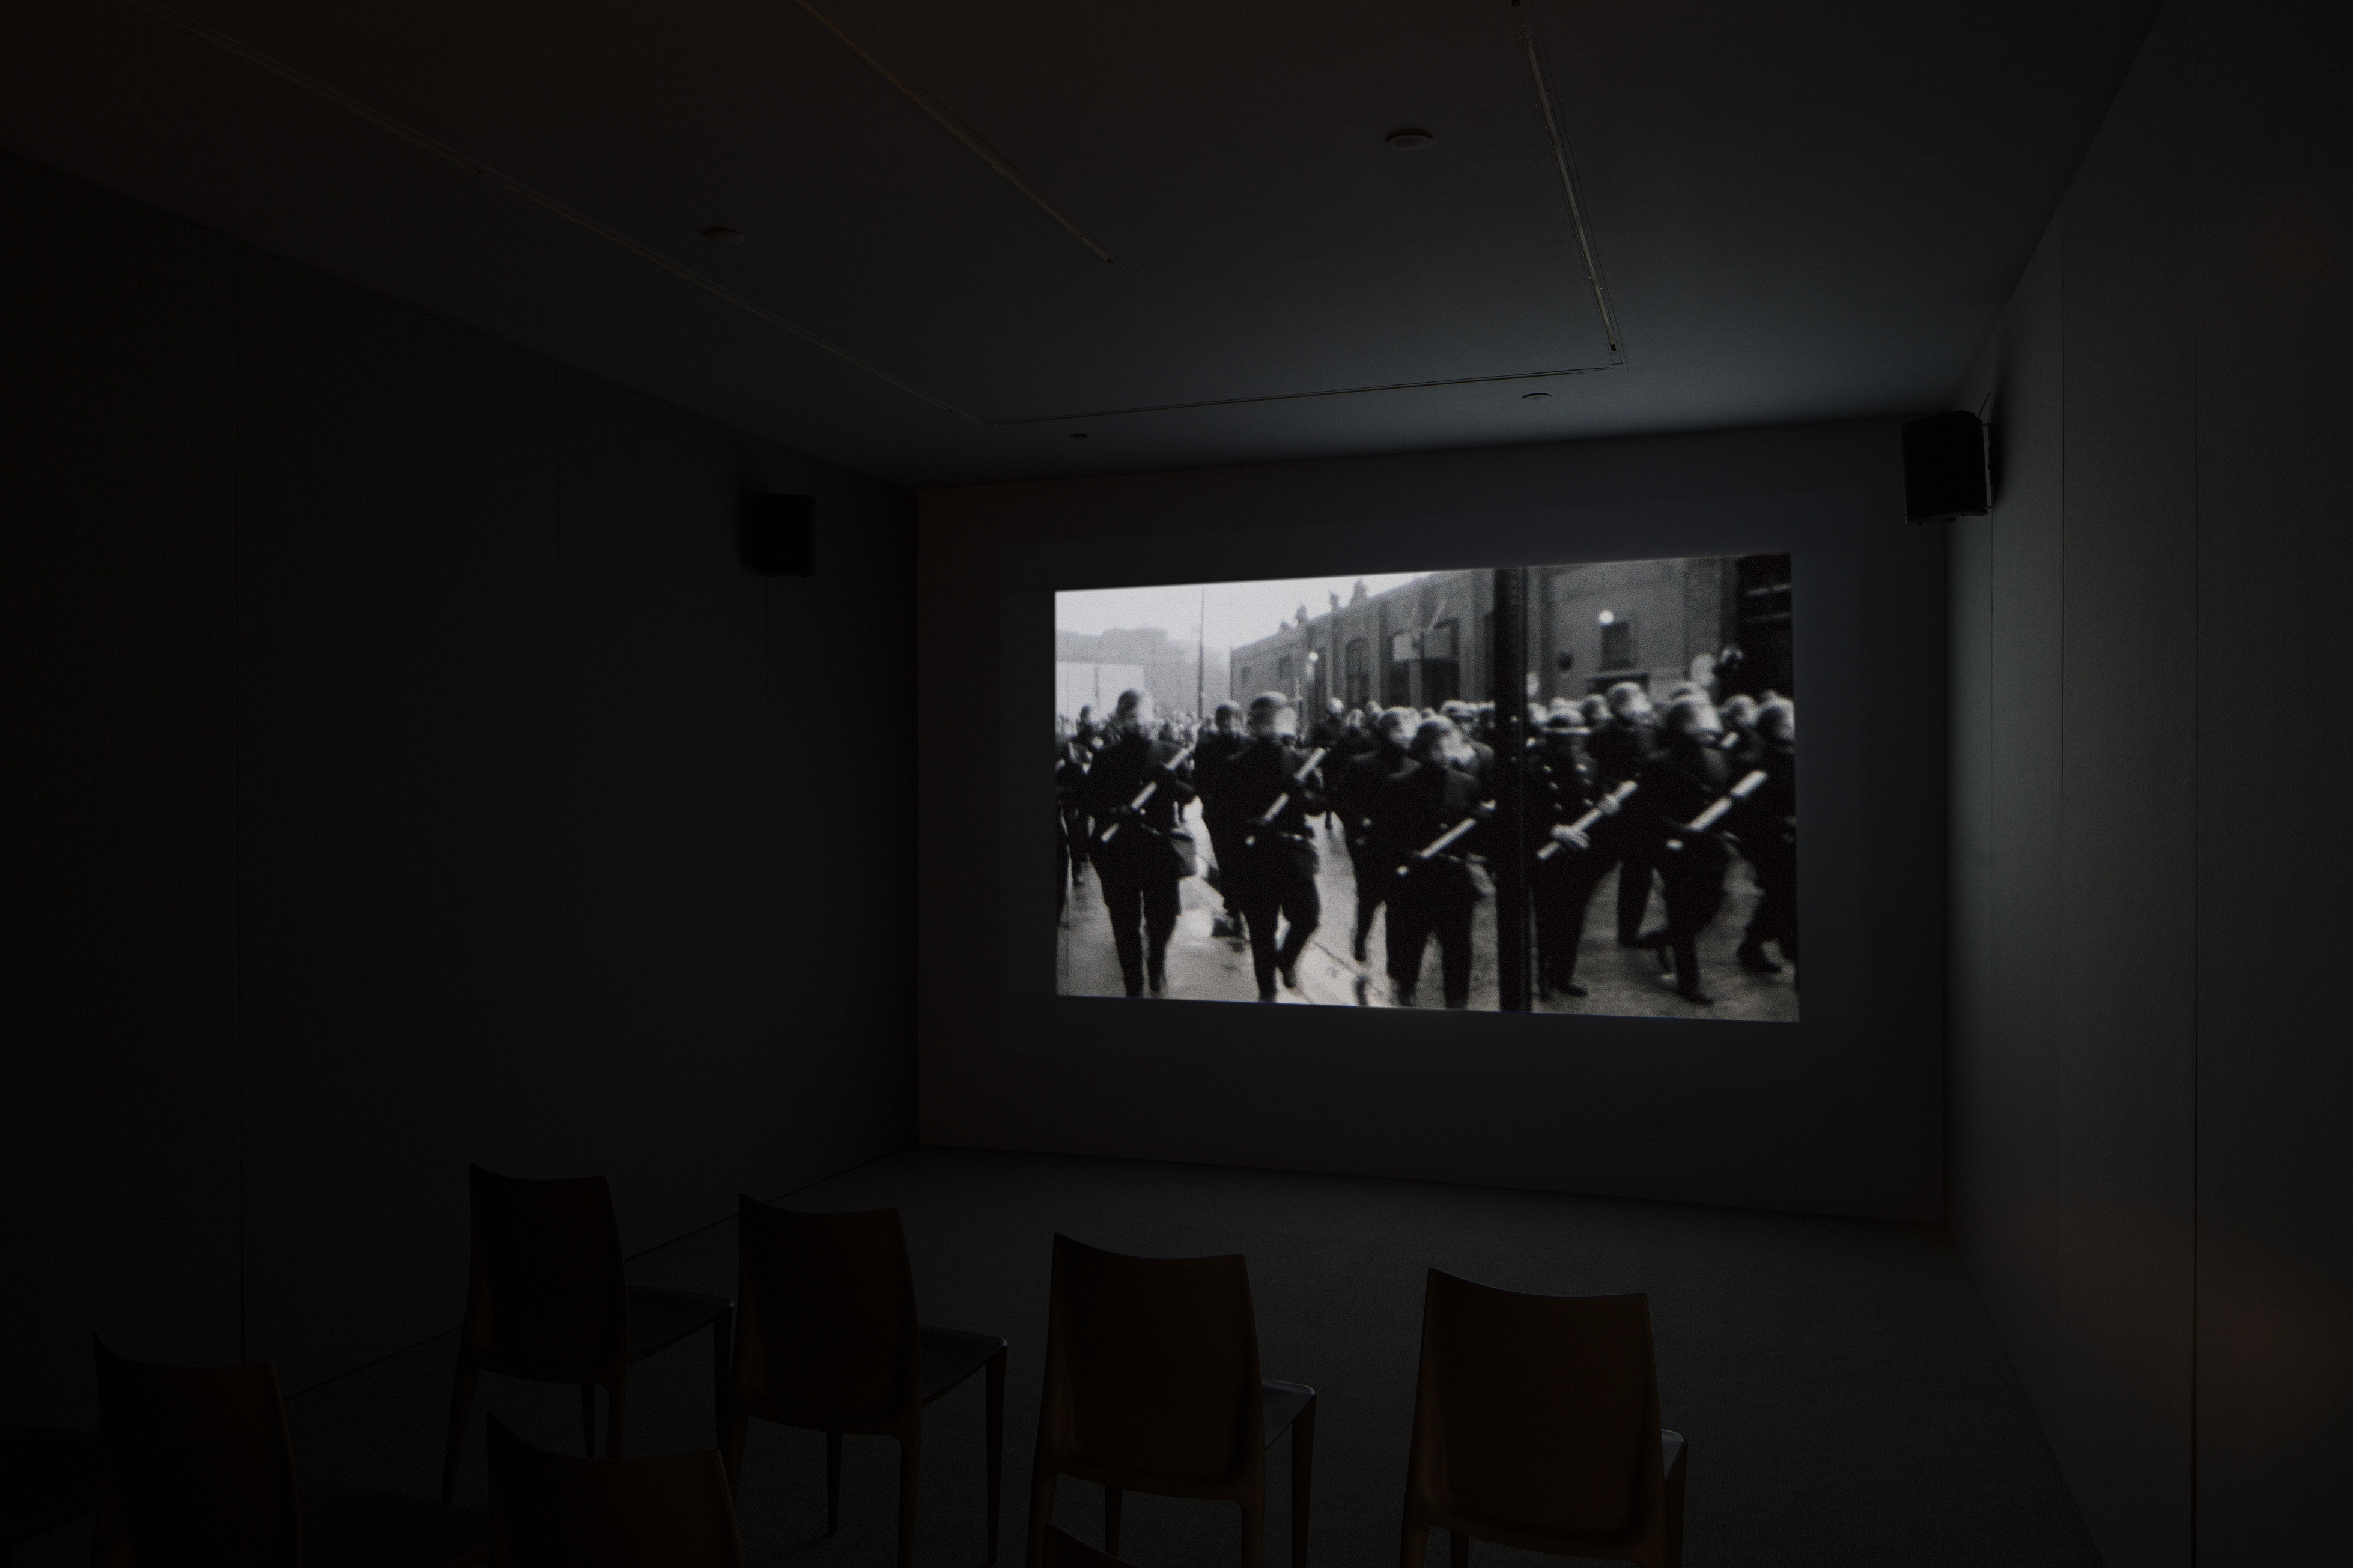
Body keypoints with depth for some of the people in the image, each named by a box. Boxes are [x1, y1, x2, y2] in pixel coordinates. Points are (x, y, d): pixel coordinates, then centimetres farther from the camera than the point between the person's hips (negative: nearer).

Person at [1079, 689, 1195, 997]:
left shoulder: (1171, 754, 4)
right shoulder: (1106, 757, 2)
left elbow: (1190, 792, -2)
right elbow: (1089, 799, 0)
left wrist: (1169, 780, -23)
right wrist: (1113, 812, -20)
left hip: (1160, 846, 1)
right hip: (1119, 850, 0)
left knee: (1163, 918, 6)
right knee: (1125, 920, 3)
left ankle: (1156, 967, 36)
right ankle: (1134, 985, 17)